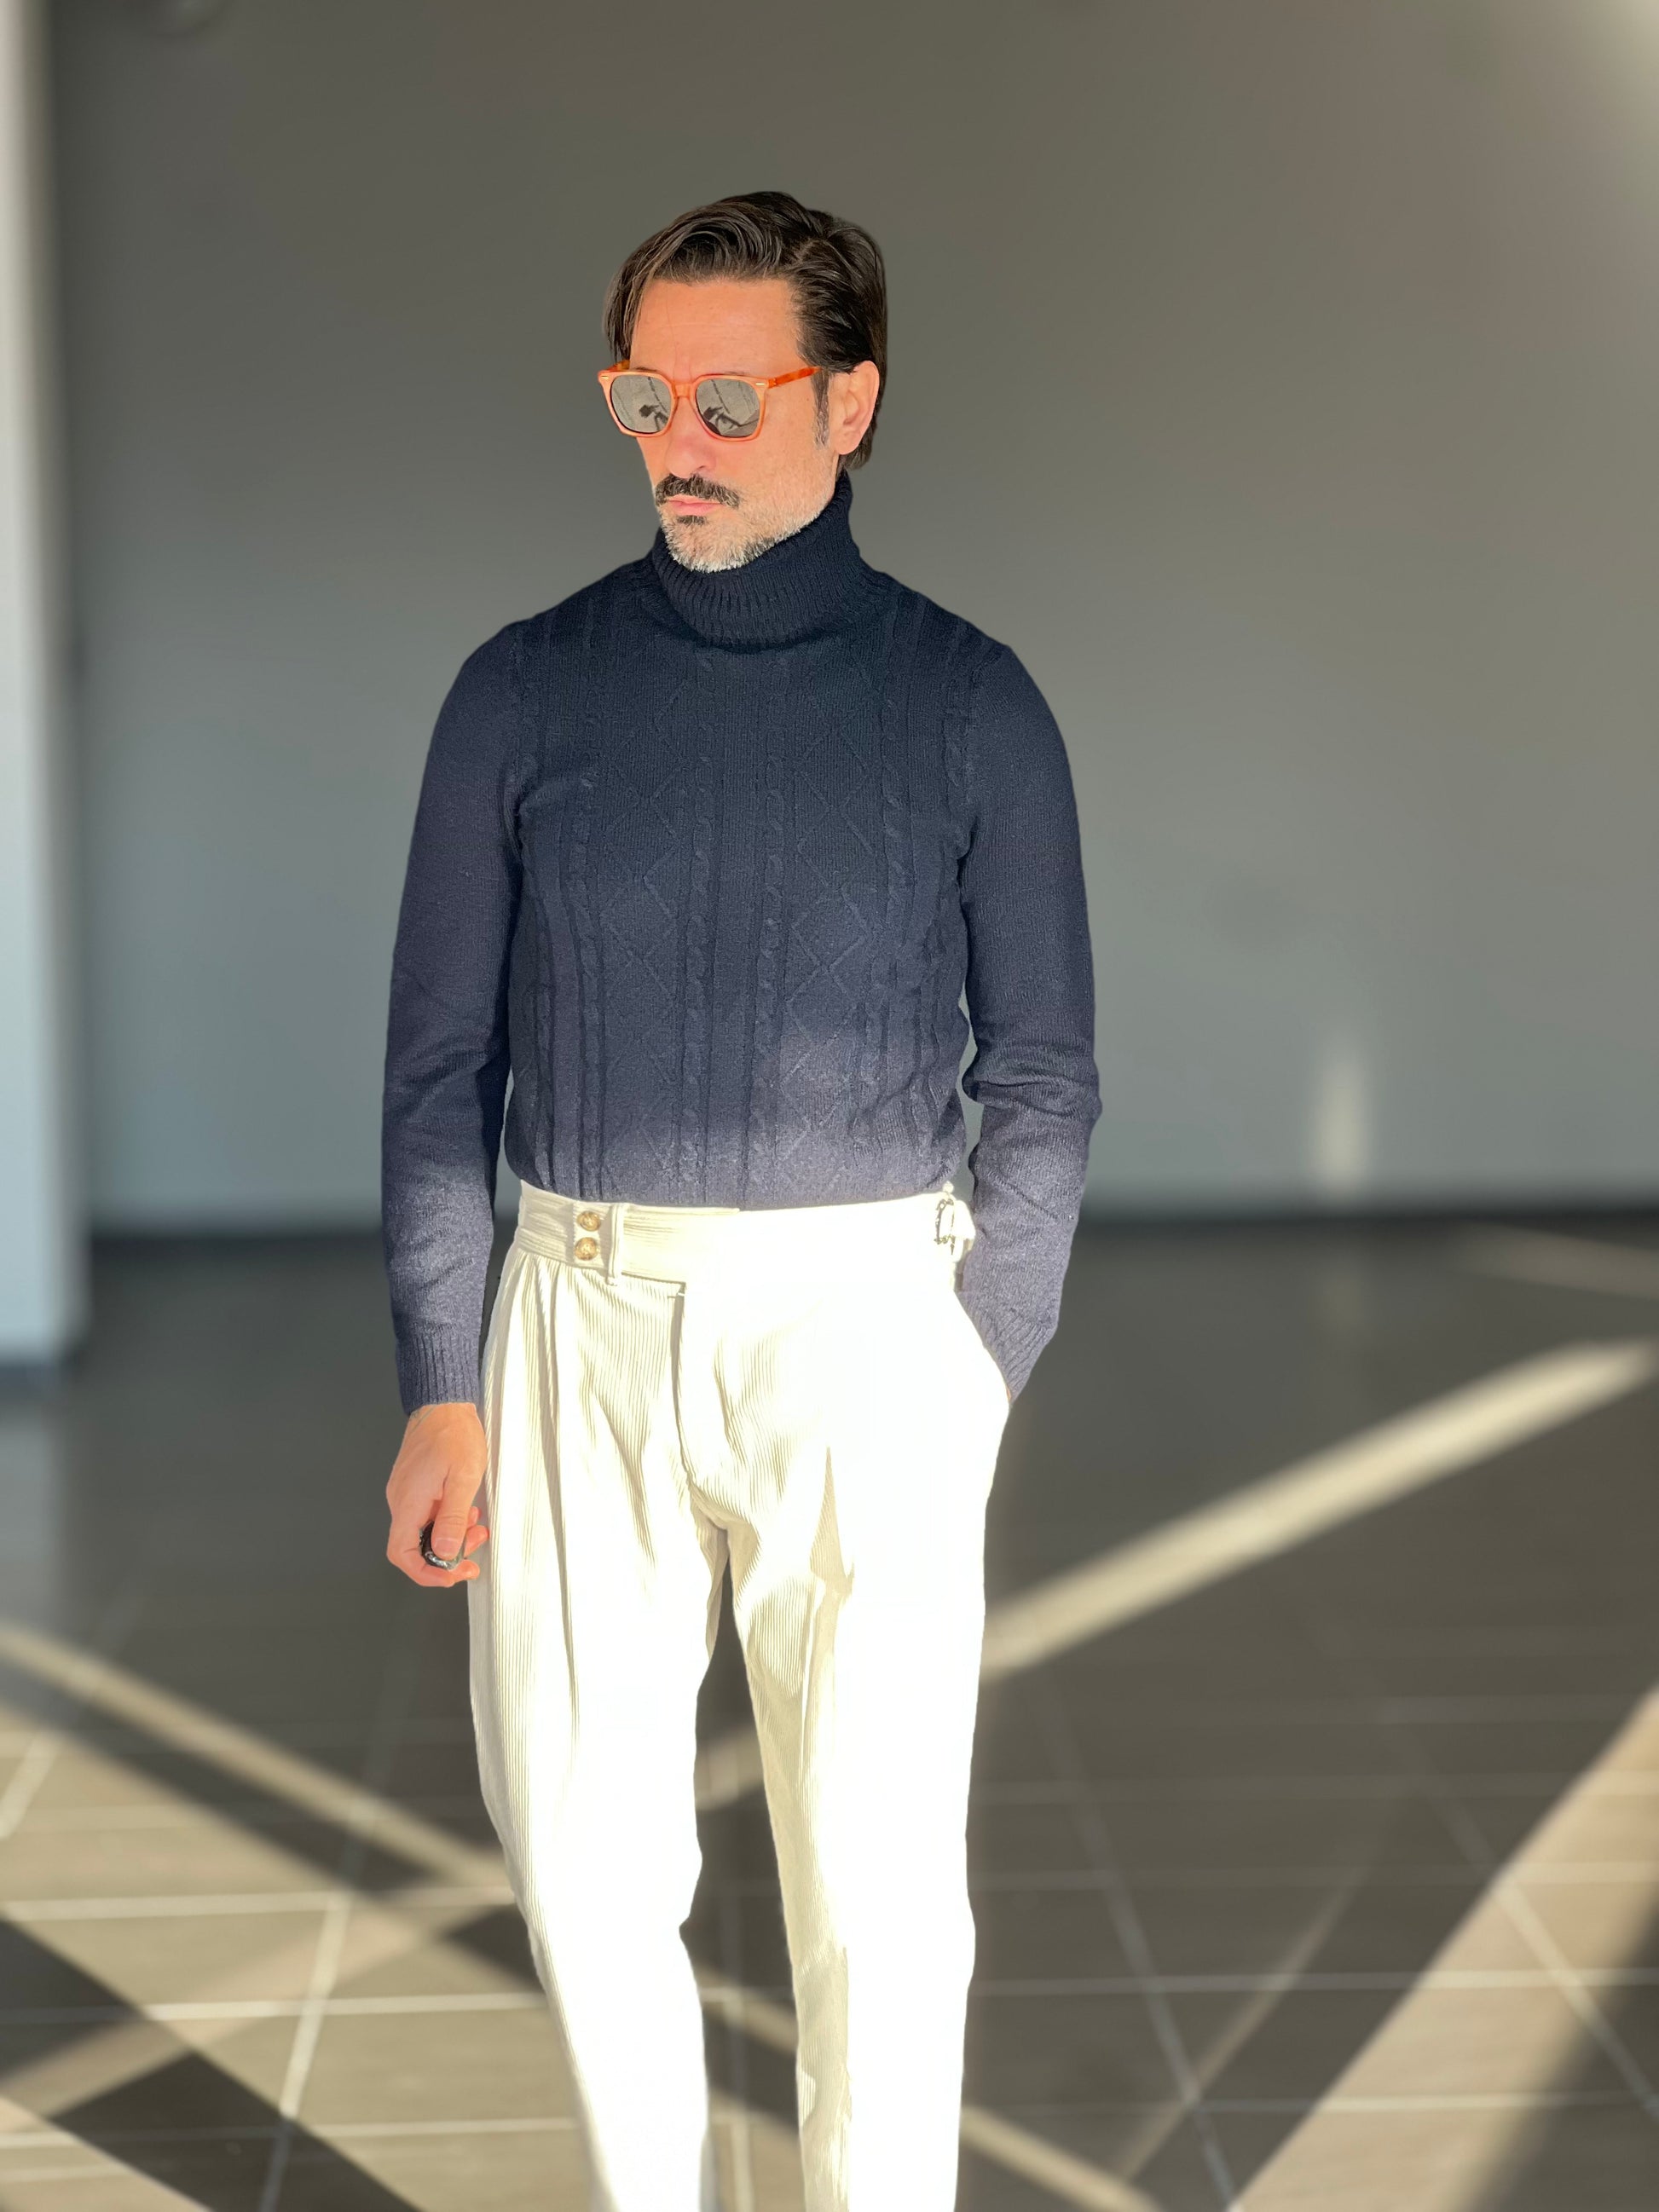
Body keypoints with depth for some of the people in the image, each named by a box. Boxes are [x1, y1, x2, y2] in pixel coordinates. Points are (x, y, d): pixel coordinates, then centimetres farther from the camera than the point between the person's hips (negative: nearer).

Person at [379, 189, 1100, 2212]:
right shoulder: (524, 692, 2)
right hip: (584, 1322, 2)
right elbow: (441, 1059, 4)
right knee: (583, 1849, 8)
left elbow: (1043, 1076, 3)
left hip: (864, 1327, -1)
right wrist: (442, 1386, -1)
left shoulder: (969, 706, -1)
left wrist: (982, 1370, -4)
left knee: (877, 1871, 0)